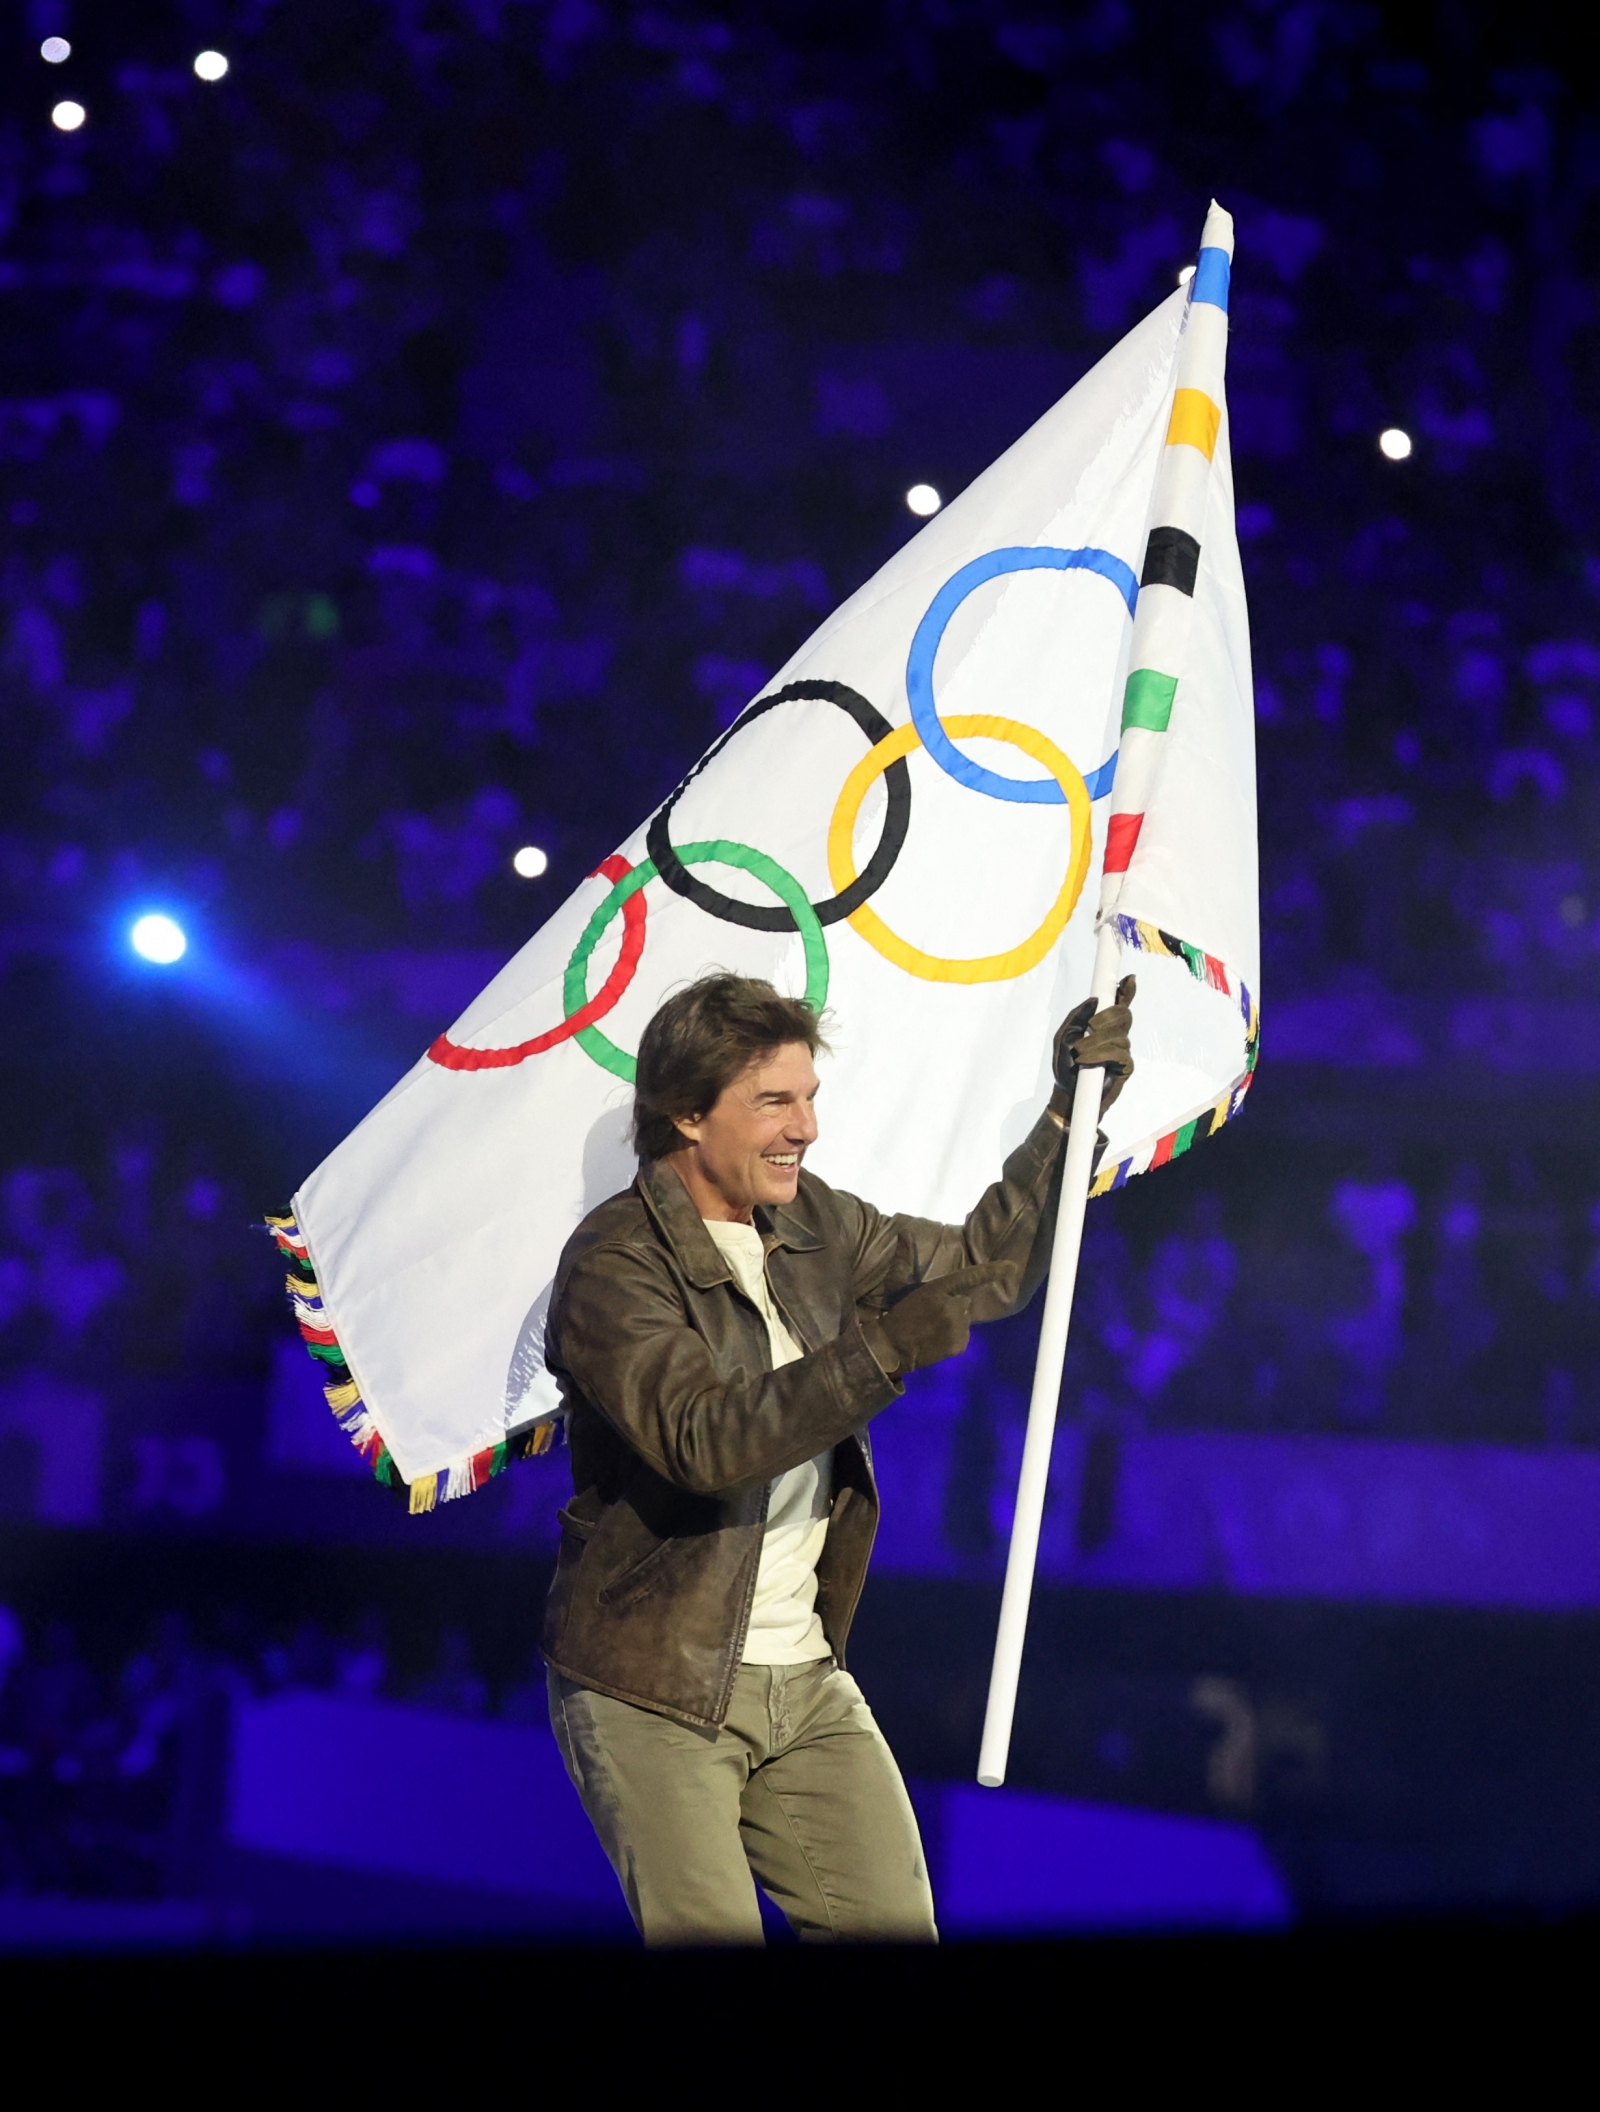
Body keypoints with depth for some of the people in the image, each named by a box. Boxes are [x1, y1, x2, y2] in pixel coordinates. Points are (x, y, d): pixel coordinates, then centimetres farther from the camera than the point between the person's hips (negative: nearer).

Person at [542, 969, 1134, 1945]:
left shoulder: (811, 1224, 9)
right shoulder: (614, 1265, -14)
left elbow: (984, 1270, 19)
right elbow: (705, 1441, -28)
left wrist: (1070, 1114, 8)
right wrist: (880, 1350, -34)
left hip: (805, 1681, 7)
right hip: (655, 1690, -7)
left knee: (895, 1923, 0)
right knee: (710, 1937, -14)